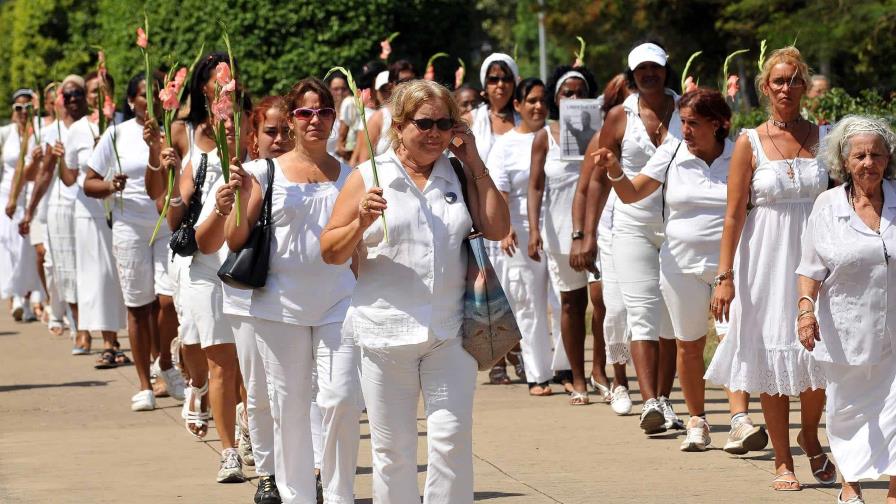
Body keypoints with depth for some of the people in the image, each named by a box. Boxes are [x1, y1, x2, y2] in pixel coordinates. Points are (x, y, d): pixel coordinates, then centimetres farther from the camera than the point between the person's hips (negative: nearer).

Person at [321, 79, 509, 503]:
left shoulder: (460, 175, 11)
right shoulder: (368, 178, 2)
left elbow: (497, 229, 1)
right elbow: (330, 253, 2)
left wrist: (475, 163, 0)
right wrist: (361, 223, -18)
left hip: (449, 332, 1)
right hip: (386, 331, -1)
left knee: (452, 439, -4)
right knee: (392, 448, 5)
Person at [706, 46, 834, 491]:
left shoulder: (823, 137, 5)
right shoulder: (750, 144, -1)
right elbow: (734, 213, -3)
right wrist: (724, 275, -8)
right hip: (767, 258, -1)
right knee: (772, 356, 3)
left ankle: (809, 433, 25)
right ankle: (783, 460, 14)